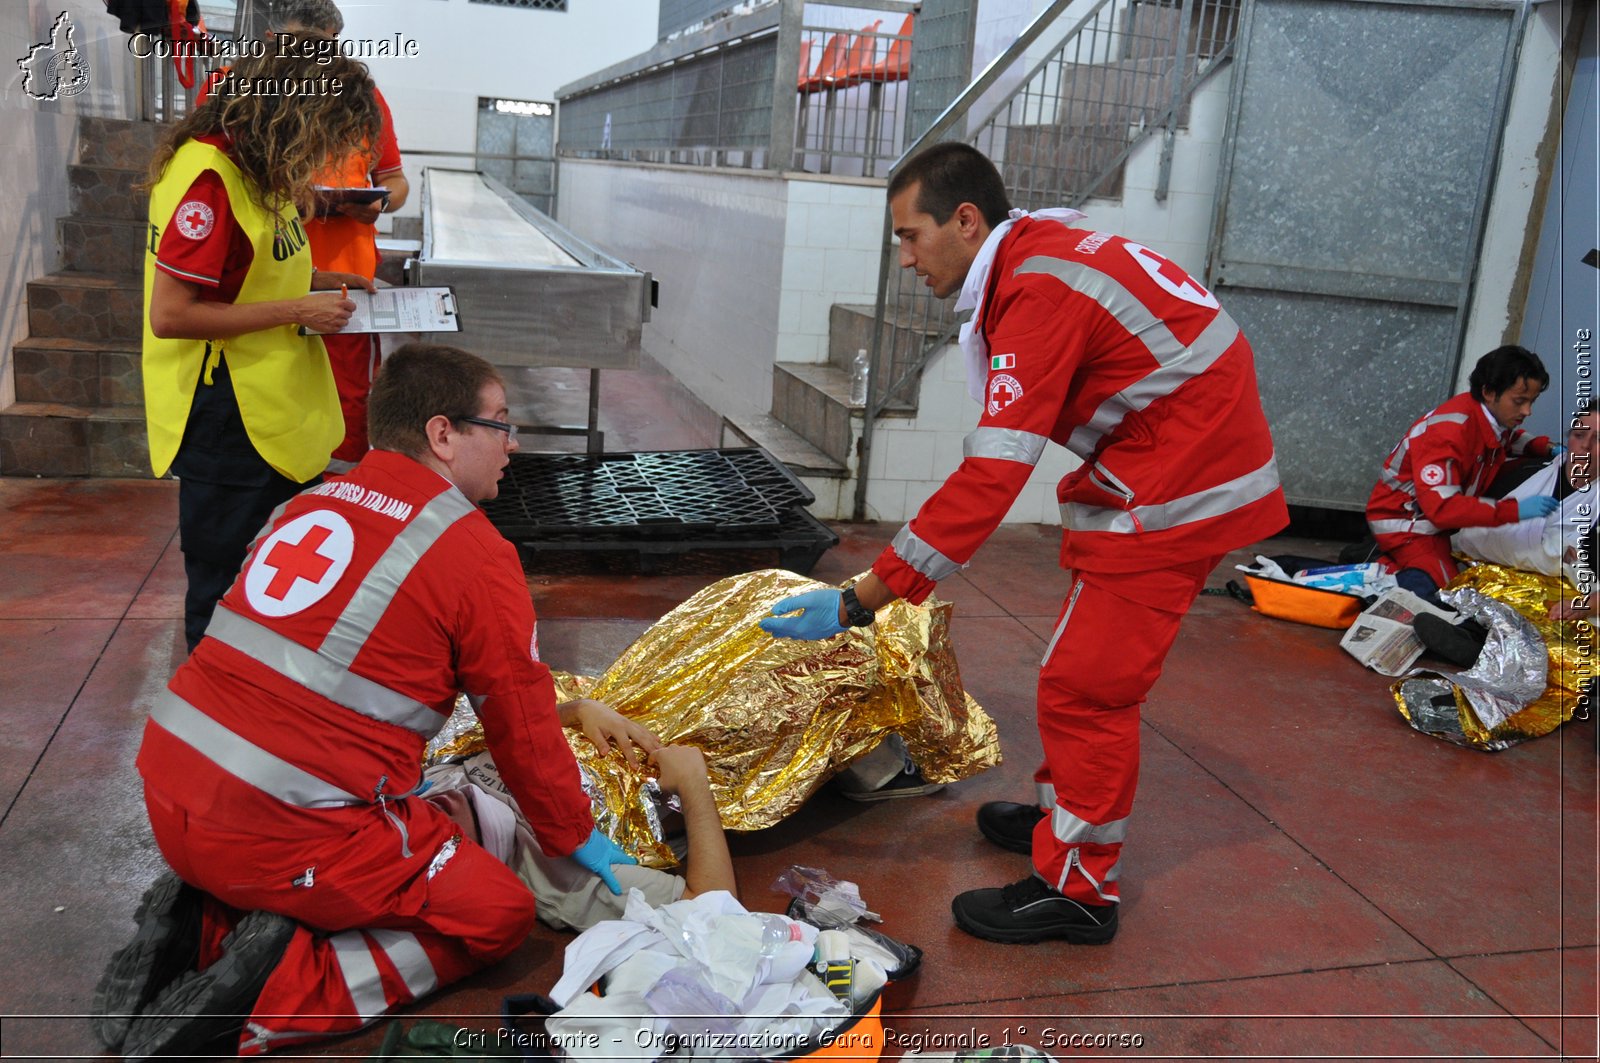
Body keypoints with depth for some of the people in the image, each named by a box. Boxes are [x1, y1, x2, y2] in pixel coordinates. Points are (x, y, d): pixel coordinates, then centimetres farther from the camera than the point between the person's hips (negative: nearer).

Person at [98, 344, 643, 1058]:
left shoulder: (308, 504, 12)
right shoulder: (475, 551, -10)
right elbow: (523, 727, -2)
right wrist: (579, 840, 15)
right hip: (287, 832, -8)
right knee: (498, 912, 7)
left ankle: (207, 920, 10)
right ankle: (285, 990, -7)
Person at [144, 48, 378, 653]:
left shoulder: (258, 166, 9)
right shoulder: (207, 177, -22)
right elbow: (169, 315, -24)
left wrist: (322, 280, 8)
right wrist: (297, 310, -20)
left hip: (279, 411, 10)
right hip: (228, 424, -10)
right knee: (227, 591, 6)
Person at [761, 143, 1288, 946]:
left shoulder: (1041, 291, -24)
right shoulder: (1043, 251, 7)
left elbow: (991, 478, -30)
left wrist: (861, 600, -29)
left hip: (1178, 489, -10)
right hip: (1185, 468, 10)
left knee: (1087, 683, -4)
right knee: (1091, 670, 19)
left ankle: (1076, 887, 10)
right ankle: (1066, 815, 36)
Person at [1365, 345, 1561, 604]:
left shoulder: (1495, 414, -3)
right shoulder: (1448, 430, -28)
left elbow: (1510, 438, 24)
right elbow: (1442, 507, -35)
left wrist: (1547, 449, 3)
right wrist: (1514, 510, -38)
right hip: (1405, 519, -10)